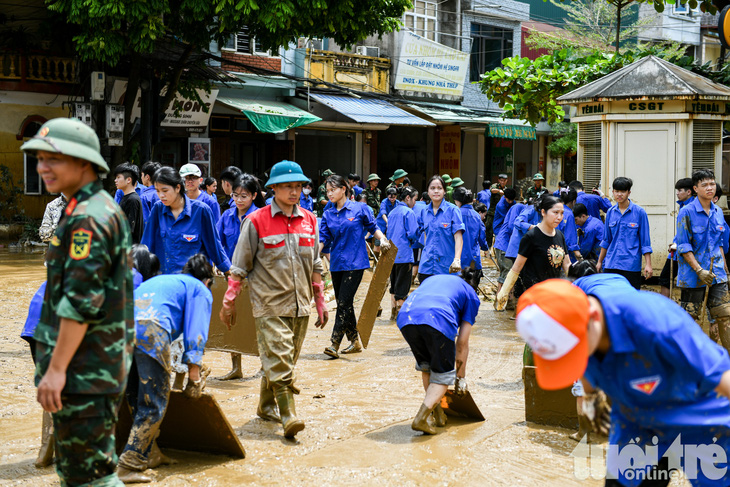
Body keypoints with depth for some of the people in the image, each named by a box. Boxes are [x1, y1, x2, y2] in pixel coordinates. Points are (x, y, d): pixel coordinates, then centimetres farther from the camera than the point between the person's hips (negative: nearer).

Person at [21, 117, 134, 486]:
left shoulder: (87, 218, -18)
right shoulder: (106, 209, 15)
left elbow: (81, 301, -24)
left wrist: (56, 368, -22)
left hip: (85, 369, -11)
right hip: (105, 364, 11)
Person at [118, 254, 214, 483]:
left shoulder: (161, 279, 40)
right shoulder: (201, 291, 21)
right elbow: (195, 334, 7)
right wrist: (195, 376, 7)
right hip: (150, 328, -7)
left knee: (137, 397, 20)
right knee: (154, 402, 1)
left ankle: (148, 453, 30)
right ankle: (130, 466, -4)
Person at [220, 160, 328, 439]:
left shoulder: (309, 221, 9)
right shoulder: (257, 221, -4)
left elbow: (315, 266, 18)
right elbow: (240, 266, 0)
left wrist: (320, 301, 17)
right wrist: (229, 302, -1)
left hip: (300, 304, 5)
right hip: (270, 304, -5)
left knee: (285, 360, 12)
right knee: (279, 359, -13)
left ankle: (266, 406, 29)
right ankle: (288, 415, -15)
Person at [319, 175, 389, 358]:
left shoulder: (359, 209, -1)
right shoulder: (328, 214, 8)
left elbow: (373, 227, 9)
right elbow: (323, 238, 2)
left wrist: (382, 239, -9)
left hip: (355, 263, -5)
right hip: (336, 264, 5)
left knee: (344, 303, -11)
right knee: (343, 303, 10)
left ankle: (335, 343, -11)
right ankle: (354, 341, 22)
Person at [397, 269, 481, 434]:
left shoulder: (433, 278, 40)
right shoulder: (471, 295, 28)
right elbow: (462, 342, 23)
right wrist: (461, 377, 31)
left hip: (406, 317, 4)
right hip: (438, 321, -4)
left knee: (426, 366, 28)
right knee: (443, 375, 13)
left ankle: (438, 414, 28)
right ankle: (421, 418, -4)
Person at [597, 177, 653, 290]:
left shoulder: (639, 212, -3)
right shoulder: (611, 212, 8)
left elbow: (645, 242, -2)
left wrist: (648, 264, -7)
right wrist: (599, 262, 21)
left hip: (631, 265, -4)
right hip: (611, 264, 4)